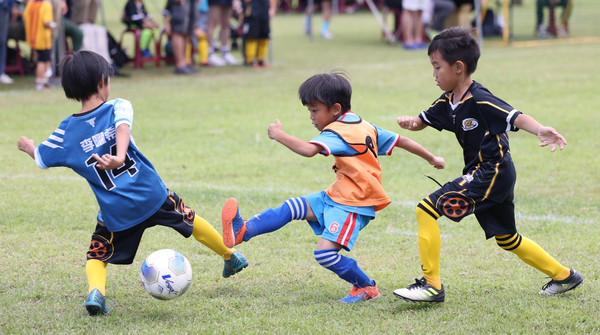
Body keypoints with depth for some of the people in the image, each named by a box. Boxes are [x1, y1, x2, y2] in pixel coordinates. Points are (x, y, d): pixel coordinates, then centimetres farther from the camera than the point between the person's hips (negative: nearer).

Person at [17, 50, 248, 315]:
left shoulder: (67, 132, 0)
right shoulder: (117, 107, -5)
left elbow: (41, 158, 13)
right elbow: (122, 128, -27)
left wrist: (28, 146, 35)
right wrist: (119, 158, -45)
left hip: (114, 212, 0)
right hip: (152, 195, 0)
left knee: (97, 255, 15)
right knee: (189, 219, 25)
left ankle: (95, 290, -17)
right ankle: (230, 257, 43)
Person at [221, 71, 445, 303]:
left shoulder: (337, 133, -18)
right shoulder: (365, 126, 10)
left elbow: (309, 150, -35)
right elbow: (401, 141, 14)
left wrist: (279, 135, -22)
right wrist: (432, 159, 25)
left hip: (354, 206, -11)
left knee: (325, 252, -19)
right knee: (291, 208, 0)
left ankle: (367, 287, 0)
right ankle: (243, 232, -8)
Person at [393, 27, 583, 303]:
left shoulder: (480, 101, -20)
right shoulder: (448, 102, 7)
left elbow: (515, 117, -28)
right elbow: (423, 120, 17)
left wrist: (541, 131, -48)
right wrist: (409, 121, -8)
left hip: (493, 172, -10)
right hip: (481, 174, 10)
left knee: (427, 209, -16)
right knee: (507, 240, 23)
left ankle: (432, 284, -12)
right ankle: (563, 276, 37)